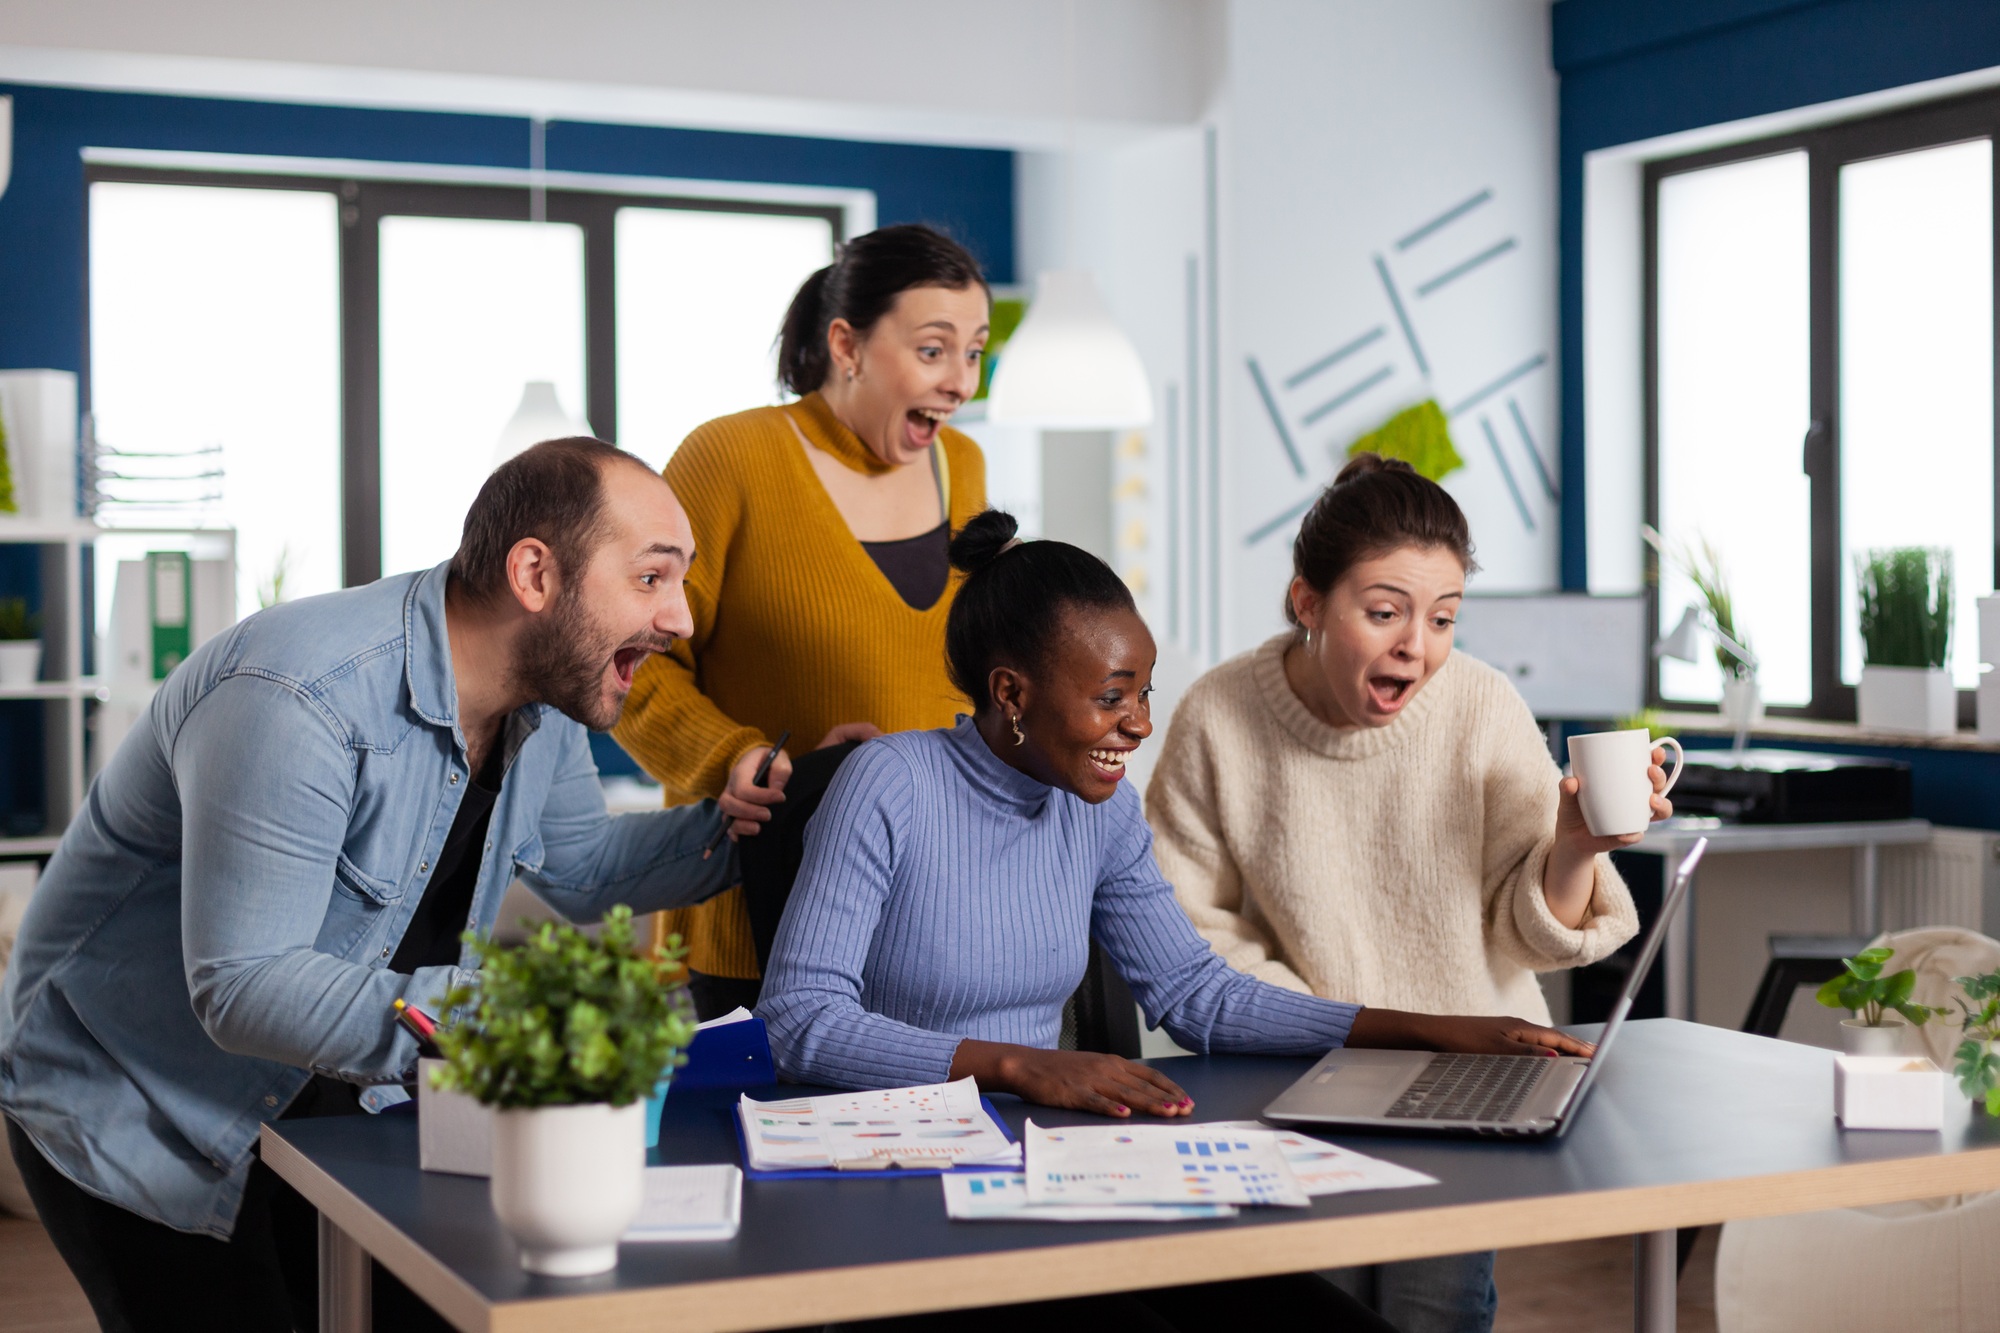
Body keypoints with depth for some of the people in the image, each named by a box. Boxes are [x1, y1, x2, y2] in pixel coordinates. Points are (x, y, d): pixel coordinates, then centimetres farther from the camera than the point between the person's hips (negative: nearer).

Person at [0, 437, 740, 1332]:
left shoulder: (543, 691, -5)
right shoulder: (297, 702, -33)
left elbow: (577, 873, 11)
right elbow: (241, 988, -36)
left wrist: (734, 827, -4)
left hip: (326, 1099, 7)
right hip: (132, 1115, -7)